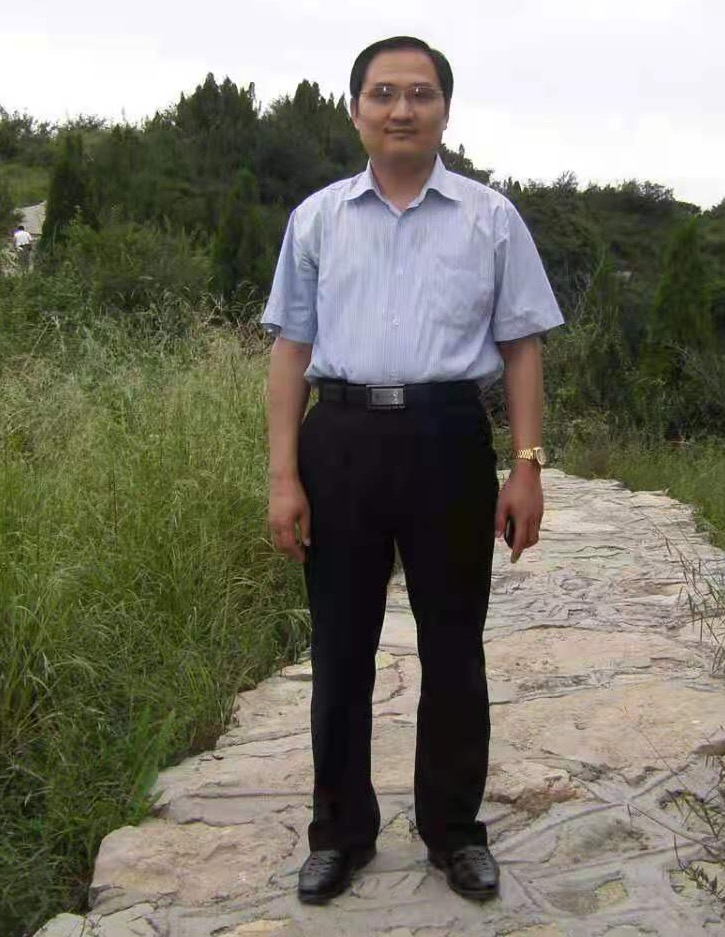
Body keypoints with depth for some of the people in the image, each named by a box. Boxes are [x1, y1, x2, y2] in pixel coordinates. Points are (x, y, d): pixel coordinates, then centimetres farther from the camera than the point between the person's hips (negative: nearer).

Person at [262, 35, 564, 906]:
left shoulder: (490, 218, 5)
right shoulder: (317, 218, 8)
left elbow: (521, 347, 5)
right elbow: (291, 349, 6)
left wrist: (527, 464, -4)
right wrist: (283, 476, -1)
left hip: (448, 442, -1)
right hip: (341, 441, 1)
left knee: (453, 648, 9)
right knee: (341, 648, 9)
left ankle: (454, 827, 27)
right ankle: (340, 829, 26)